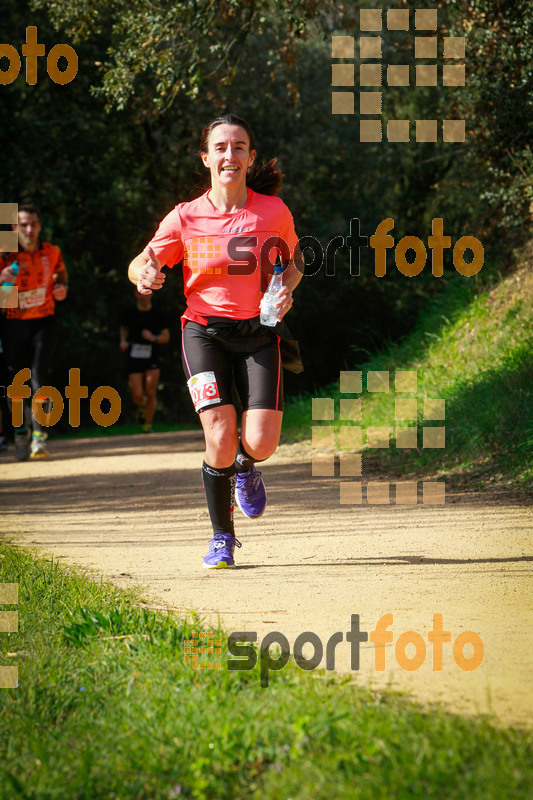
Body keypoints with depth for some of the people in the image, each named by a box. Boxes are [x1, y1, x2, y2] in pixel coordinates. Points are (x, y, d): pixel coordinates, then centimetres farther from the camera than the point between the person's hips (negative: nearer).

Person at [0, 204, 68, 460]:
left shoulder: (51, 252, -1)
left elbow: (61, 272, 21)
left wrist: (61, 287, -1)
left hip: (43, 322, 0)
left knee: (39, 374, -16)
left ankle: (39, 435, -19)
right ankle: (21, 433, 25)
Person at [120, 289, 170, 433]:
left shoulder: (157, 315, 0)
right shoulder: (129, 313, 4)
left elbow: (166, 337, 4)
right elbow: (124, 327, 25)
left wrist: (153, 338, -15)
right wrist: (123, 341, 7)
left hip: (152, 361, -1)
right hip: (134, 360, 1)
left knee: (150, 393, -9)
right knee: (137, 396, -8)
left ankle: (148, 424, 7)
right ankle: (143, 407, 28)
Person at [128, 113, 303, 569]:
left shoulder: (273, 211, -2)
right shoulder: (186, 218, -4)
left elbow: (293, 264, 14)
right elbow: (141, 263, 5)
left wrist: (286, 292, -8)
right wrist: (145, 273, -19)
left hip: (259, 331, 1)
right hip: (204, 330, -1)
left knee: (261, 442, -13)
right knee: (220, 436, -17)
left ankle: (244, 469, 28)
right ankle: (222, 537, 5)